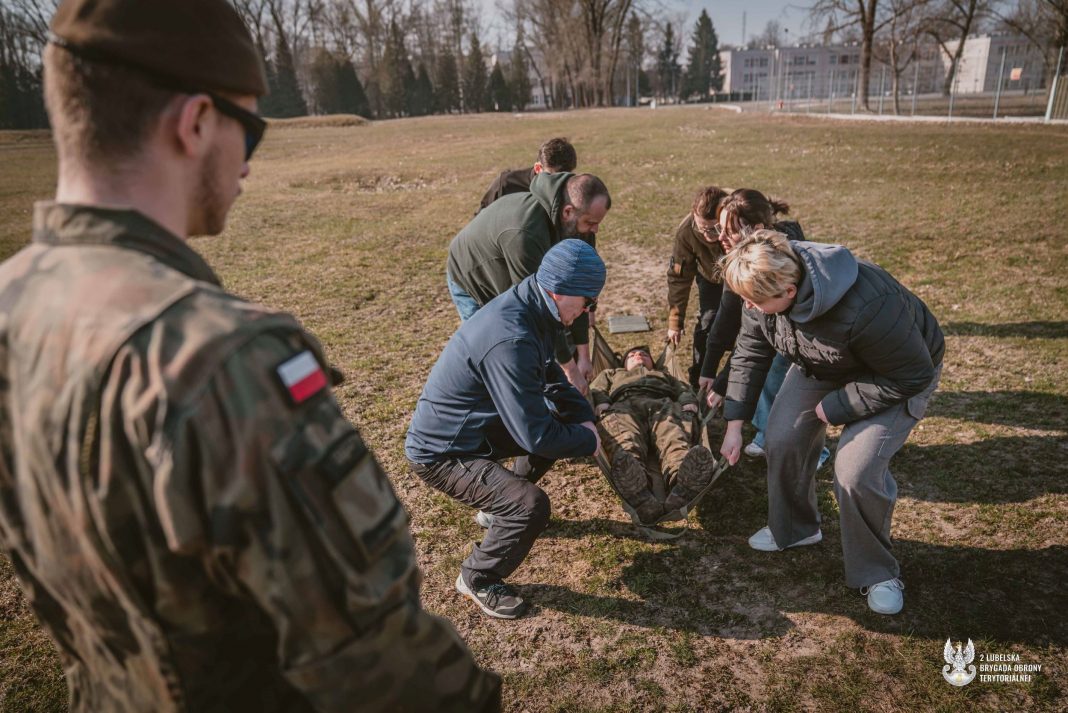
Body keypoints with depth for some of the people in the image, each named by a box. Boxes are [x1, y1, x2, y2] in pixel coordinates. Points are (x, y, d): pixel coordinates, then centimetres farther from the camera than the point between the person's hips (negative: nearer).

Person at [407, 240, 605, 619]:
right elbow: (536, 436, -31)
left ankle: (500, 506, 25)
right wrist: (589, 440, -13)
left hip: (476, 426, 10)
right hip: (441, 452, -10)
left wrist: (586, 418, -1)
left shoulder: (527, 309, -2)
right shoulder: (509, 341, -34)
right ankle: (477, 580, 3)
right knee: (531, 506, -26)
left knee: (565, 421, 12)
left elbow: (551, 377, 13)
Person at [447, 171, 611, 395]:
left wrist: (583, 354, -11)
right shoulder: (524, 233, -44)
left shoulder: (577, 227, -20)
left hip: (517, 284, 7)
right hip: (473, 285, -7)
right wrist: (570, 369, -30)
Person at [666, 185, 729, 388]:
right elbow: (679, 277, -20)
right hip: (711, 276, 1)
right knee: (706, 323, -7)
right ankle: (698, 381, 8)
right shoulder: (686, 232, -33)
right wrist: (675, 321, -14)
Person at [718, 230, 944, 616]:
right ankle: (793, 528, 27)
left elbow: (913, 375, -29)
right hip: (822, 365, 6)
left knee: (856, 471, -19)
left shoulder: (866, 308, -44)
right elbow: (749, 353, -8)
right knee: (782, 439, -1)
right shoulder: (766, 289, -23)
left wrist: (836, 407, -23)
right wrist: (734, 424, -7)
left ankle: (877, 573, 7)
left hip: (898, 376, -6)